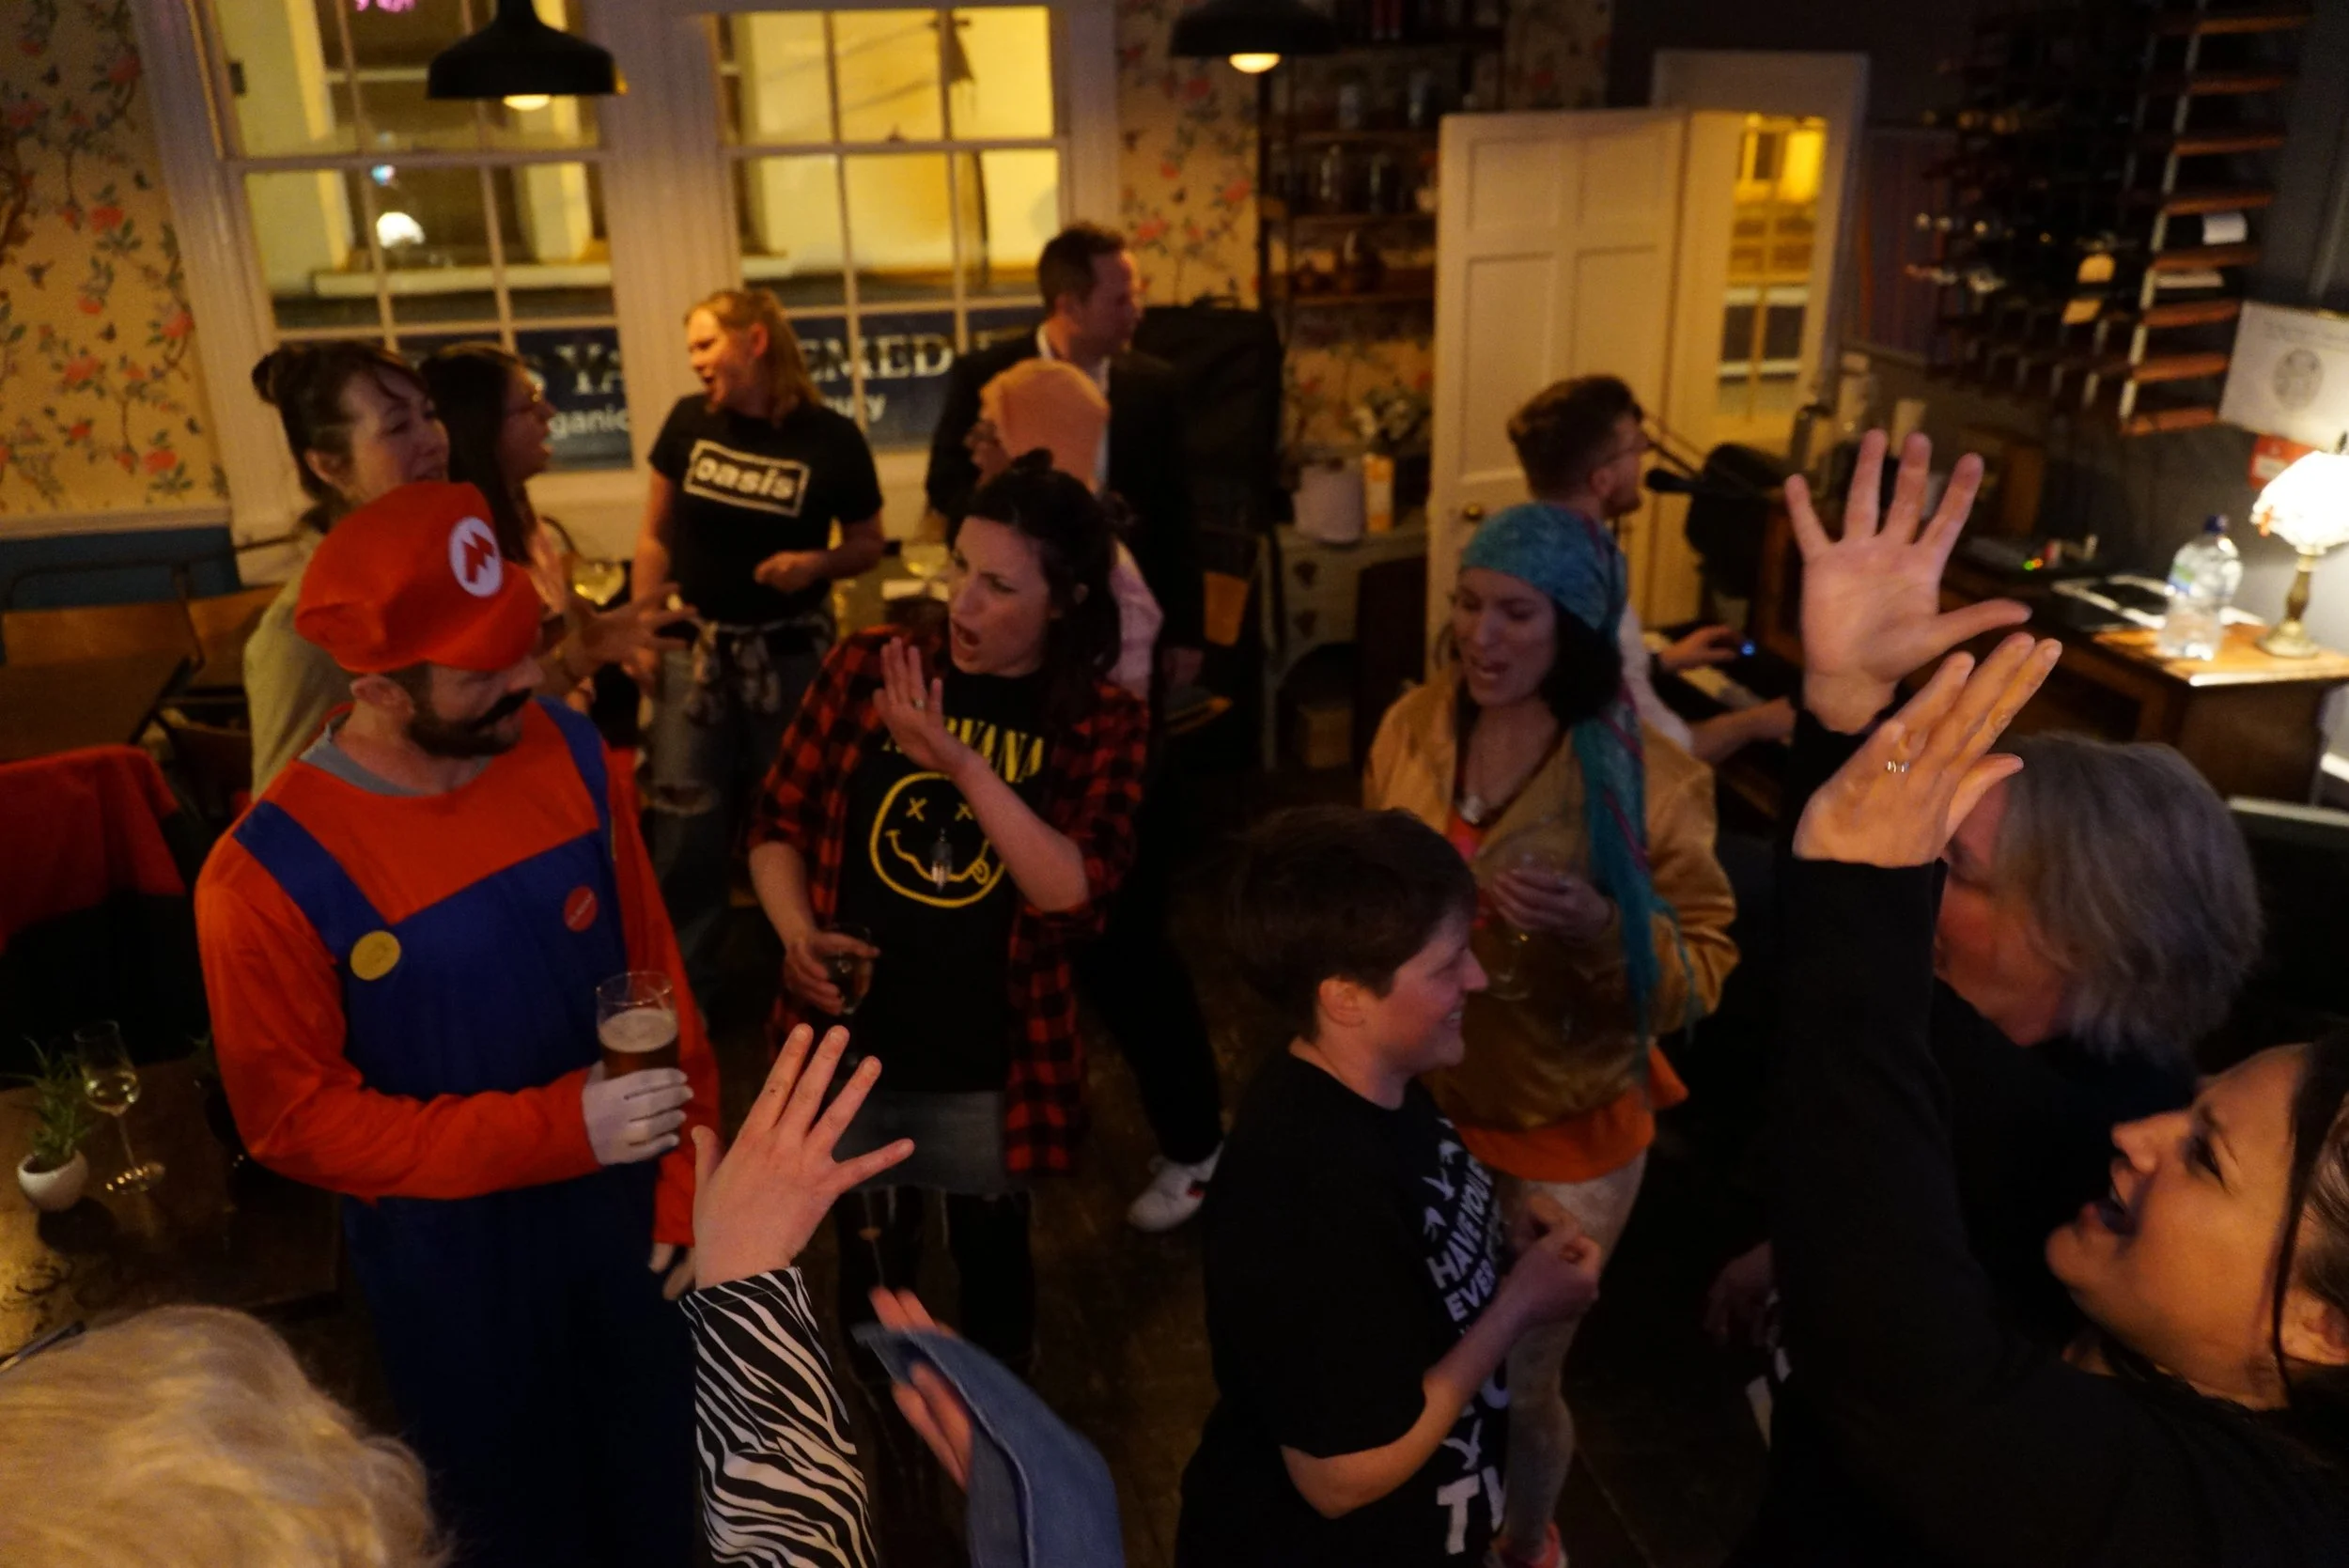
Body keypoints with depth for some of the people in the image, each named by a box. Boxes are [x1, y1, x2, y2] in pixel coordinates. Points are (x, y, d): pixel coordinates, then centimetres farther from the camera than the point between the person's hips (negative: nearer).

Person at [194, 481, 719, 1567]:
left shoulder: (567, 751, -13)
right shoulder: (268, 877, -25)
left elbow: (653, 967, -4)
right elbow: (297, 1121, -17)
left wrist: (687, 1173, -5)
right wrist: (549, 1128, -26)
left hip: (621, 1205, 3)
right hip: (451, 1260, -3)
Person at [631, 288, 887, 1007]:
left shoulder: (831, 438, -10)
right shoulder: (688, 423, -3)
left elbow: (867, 545, 0)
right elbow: (655, 535, 6)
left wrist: (818, 563, -20)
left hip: (791, 650, -2)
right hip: (696, 648, 2)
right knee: (685, 825, 4)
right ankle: (680, 984, 18)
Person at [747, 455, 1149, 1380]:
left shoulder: (1099, 724, -8)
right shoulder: (867, 668, -7)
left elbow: (1075, 893, -20)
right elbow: (778, 825, 0)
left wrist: (961, 762, -29)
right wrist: (799, 934, -19)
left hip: (991, 1066, 0)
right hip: (849, 1044, 1)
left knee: (991, 1258, 22)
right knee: (873, 1271, 21)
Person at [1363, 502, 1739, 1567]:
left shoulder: (1645, 774, -19)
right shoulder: (1413, 725, -6)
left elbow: (1702, 973, -16)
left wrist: (1598, 928, -34)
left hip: (1562, 1129, -3)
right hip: (1417, 1099, 4)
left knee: (1517, 1383, 13)